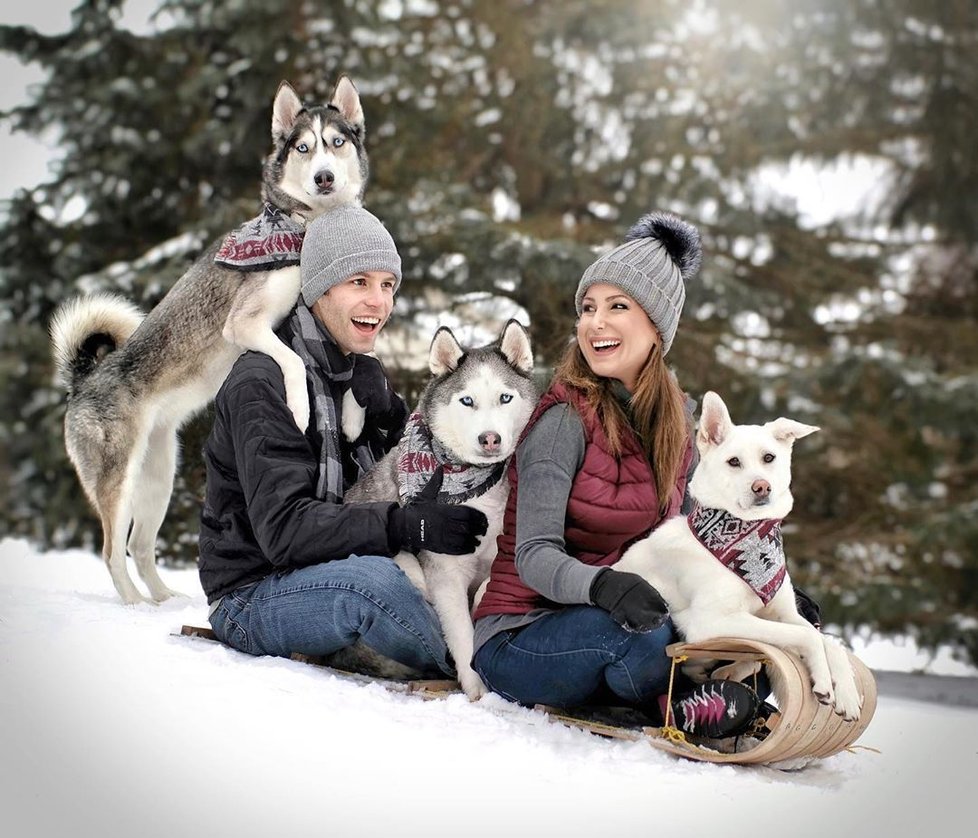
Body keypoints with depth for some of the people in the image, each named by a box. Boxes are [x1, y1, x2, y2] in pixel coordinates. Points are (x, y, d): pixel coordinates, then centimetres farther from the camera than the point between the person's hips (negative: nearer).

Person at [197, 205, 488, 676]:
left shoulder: (365, 376, 10)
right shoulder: (261, 383, -16)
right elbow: (284, 528, -26)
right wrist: (405, 526, -36)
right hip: (252, 597, -7)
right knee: (370, 577, -36)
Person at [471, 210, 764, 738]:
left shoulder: (679, 421, 5)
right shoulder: (565, 420, -15)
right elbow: (533, 555, -22)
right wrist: (601, 586, -43)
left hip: (612, 616, 6)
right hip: (517, 638, -6)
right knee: (645, 632, -34)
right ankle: (671, 704, -5)